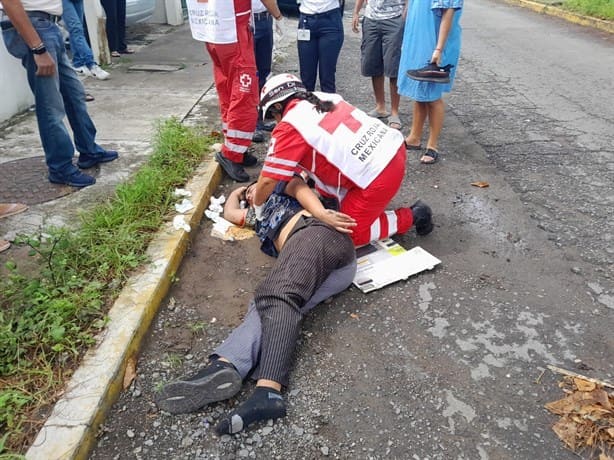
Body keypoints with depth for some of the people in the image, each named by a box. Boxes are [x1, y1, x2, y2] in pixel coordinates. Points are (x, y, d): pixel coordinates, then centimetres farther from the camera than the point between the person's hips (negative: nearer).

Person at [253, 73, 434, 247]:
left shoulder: (288, 127, -9)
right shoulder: (323, 98, 12)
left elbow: (268, 180, -6)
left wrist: (257, 206, 11)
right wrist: (306, 169, 23)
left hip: (377, 175, -9)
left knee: (351, 235, 7)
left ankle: (412, 216, 12)